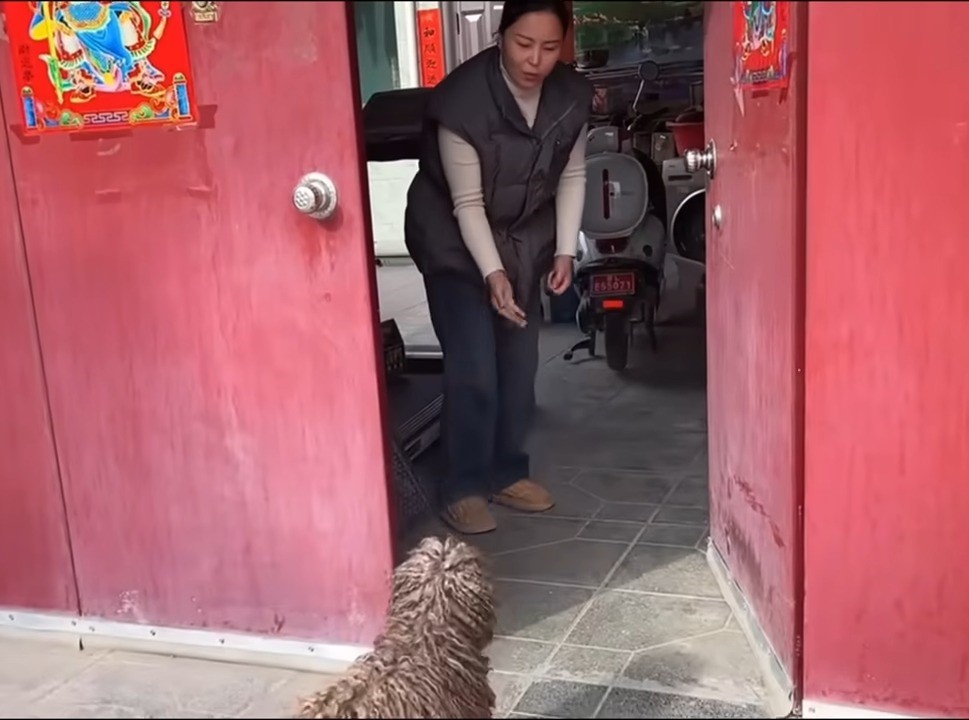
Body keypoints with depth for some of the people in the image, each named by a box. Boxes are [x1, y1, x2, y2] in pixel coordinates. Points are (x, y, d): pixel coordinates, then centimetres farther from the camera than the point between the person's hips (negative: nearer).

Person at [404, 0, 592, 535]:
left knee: (519, 364, 7)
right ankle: (462, 489, 4)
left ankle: (507, 474, 22)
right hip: (454, 241, -5)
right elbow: (467, 202, -23)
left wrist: (564, 251, -7)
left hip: (524, 238, 5)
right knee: (473, 370, -10)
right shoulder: (463, 100, -27)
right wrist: (492, 272, -30)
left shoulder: (571, 96, -12)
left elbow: (572, 176, 0)